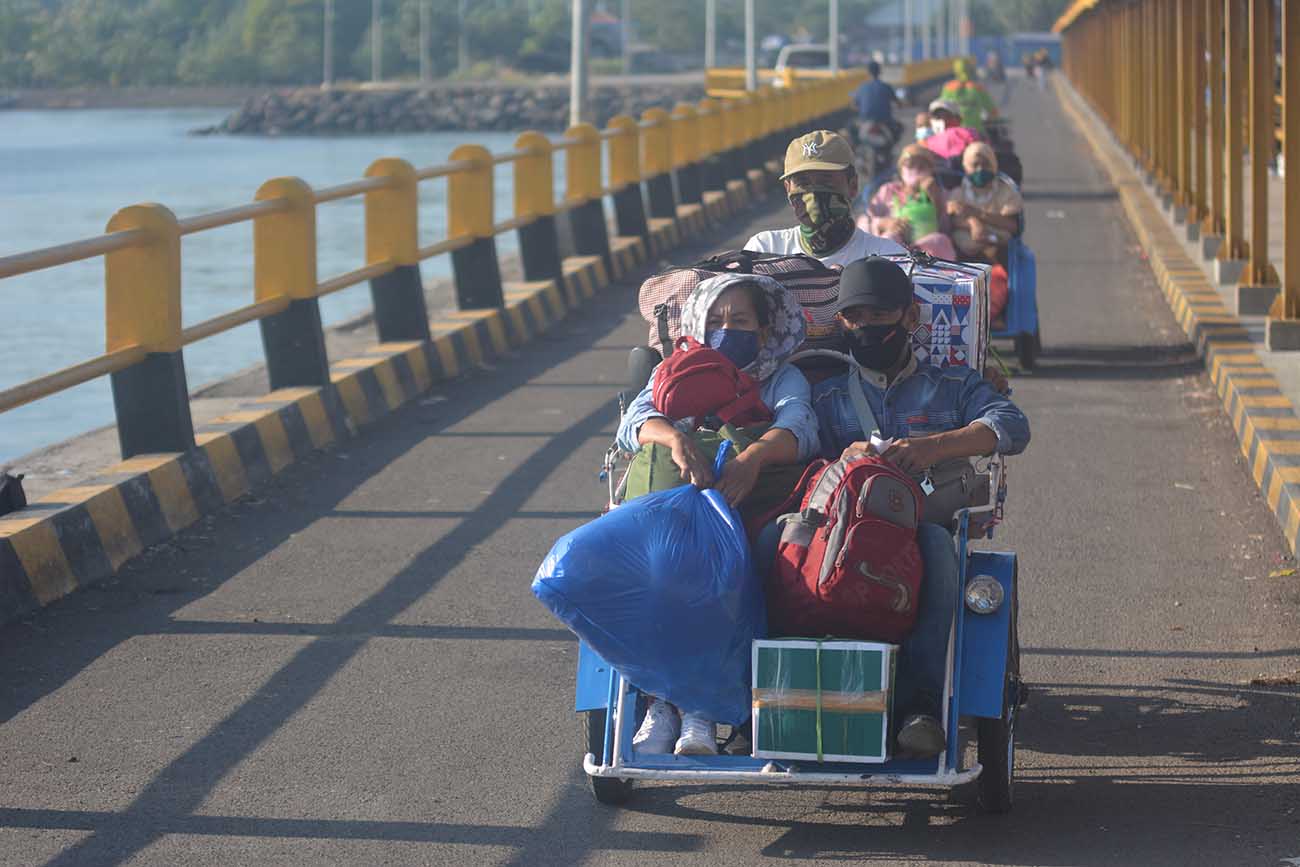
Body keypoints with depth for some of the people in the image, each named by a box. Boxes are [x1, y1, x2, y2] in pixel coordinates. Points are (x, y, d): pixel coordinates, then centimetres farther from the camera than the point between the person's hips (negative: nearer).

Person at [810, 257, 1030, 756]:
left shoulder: (954, 386, 22)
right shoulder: (826, 397, 28)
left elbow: (1012, 427, 1)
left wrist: (933, 446, -17)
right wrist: (844, 461, -15)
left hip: (918, 531, -1)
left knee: (935, 539, -39)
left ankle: (920, 701, -44)